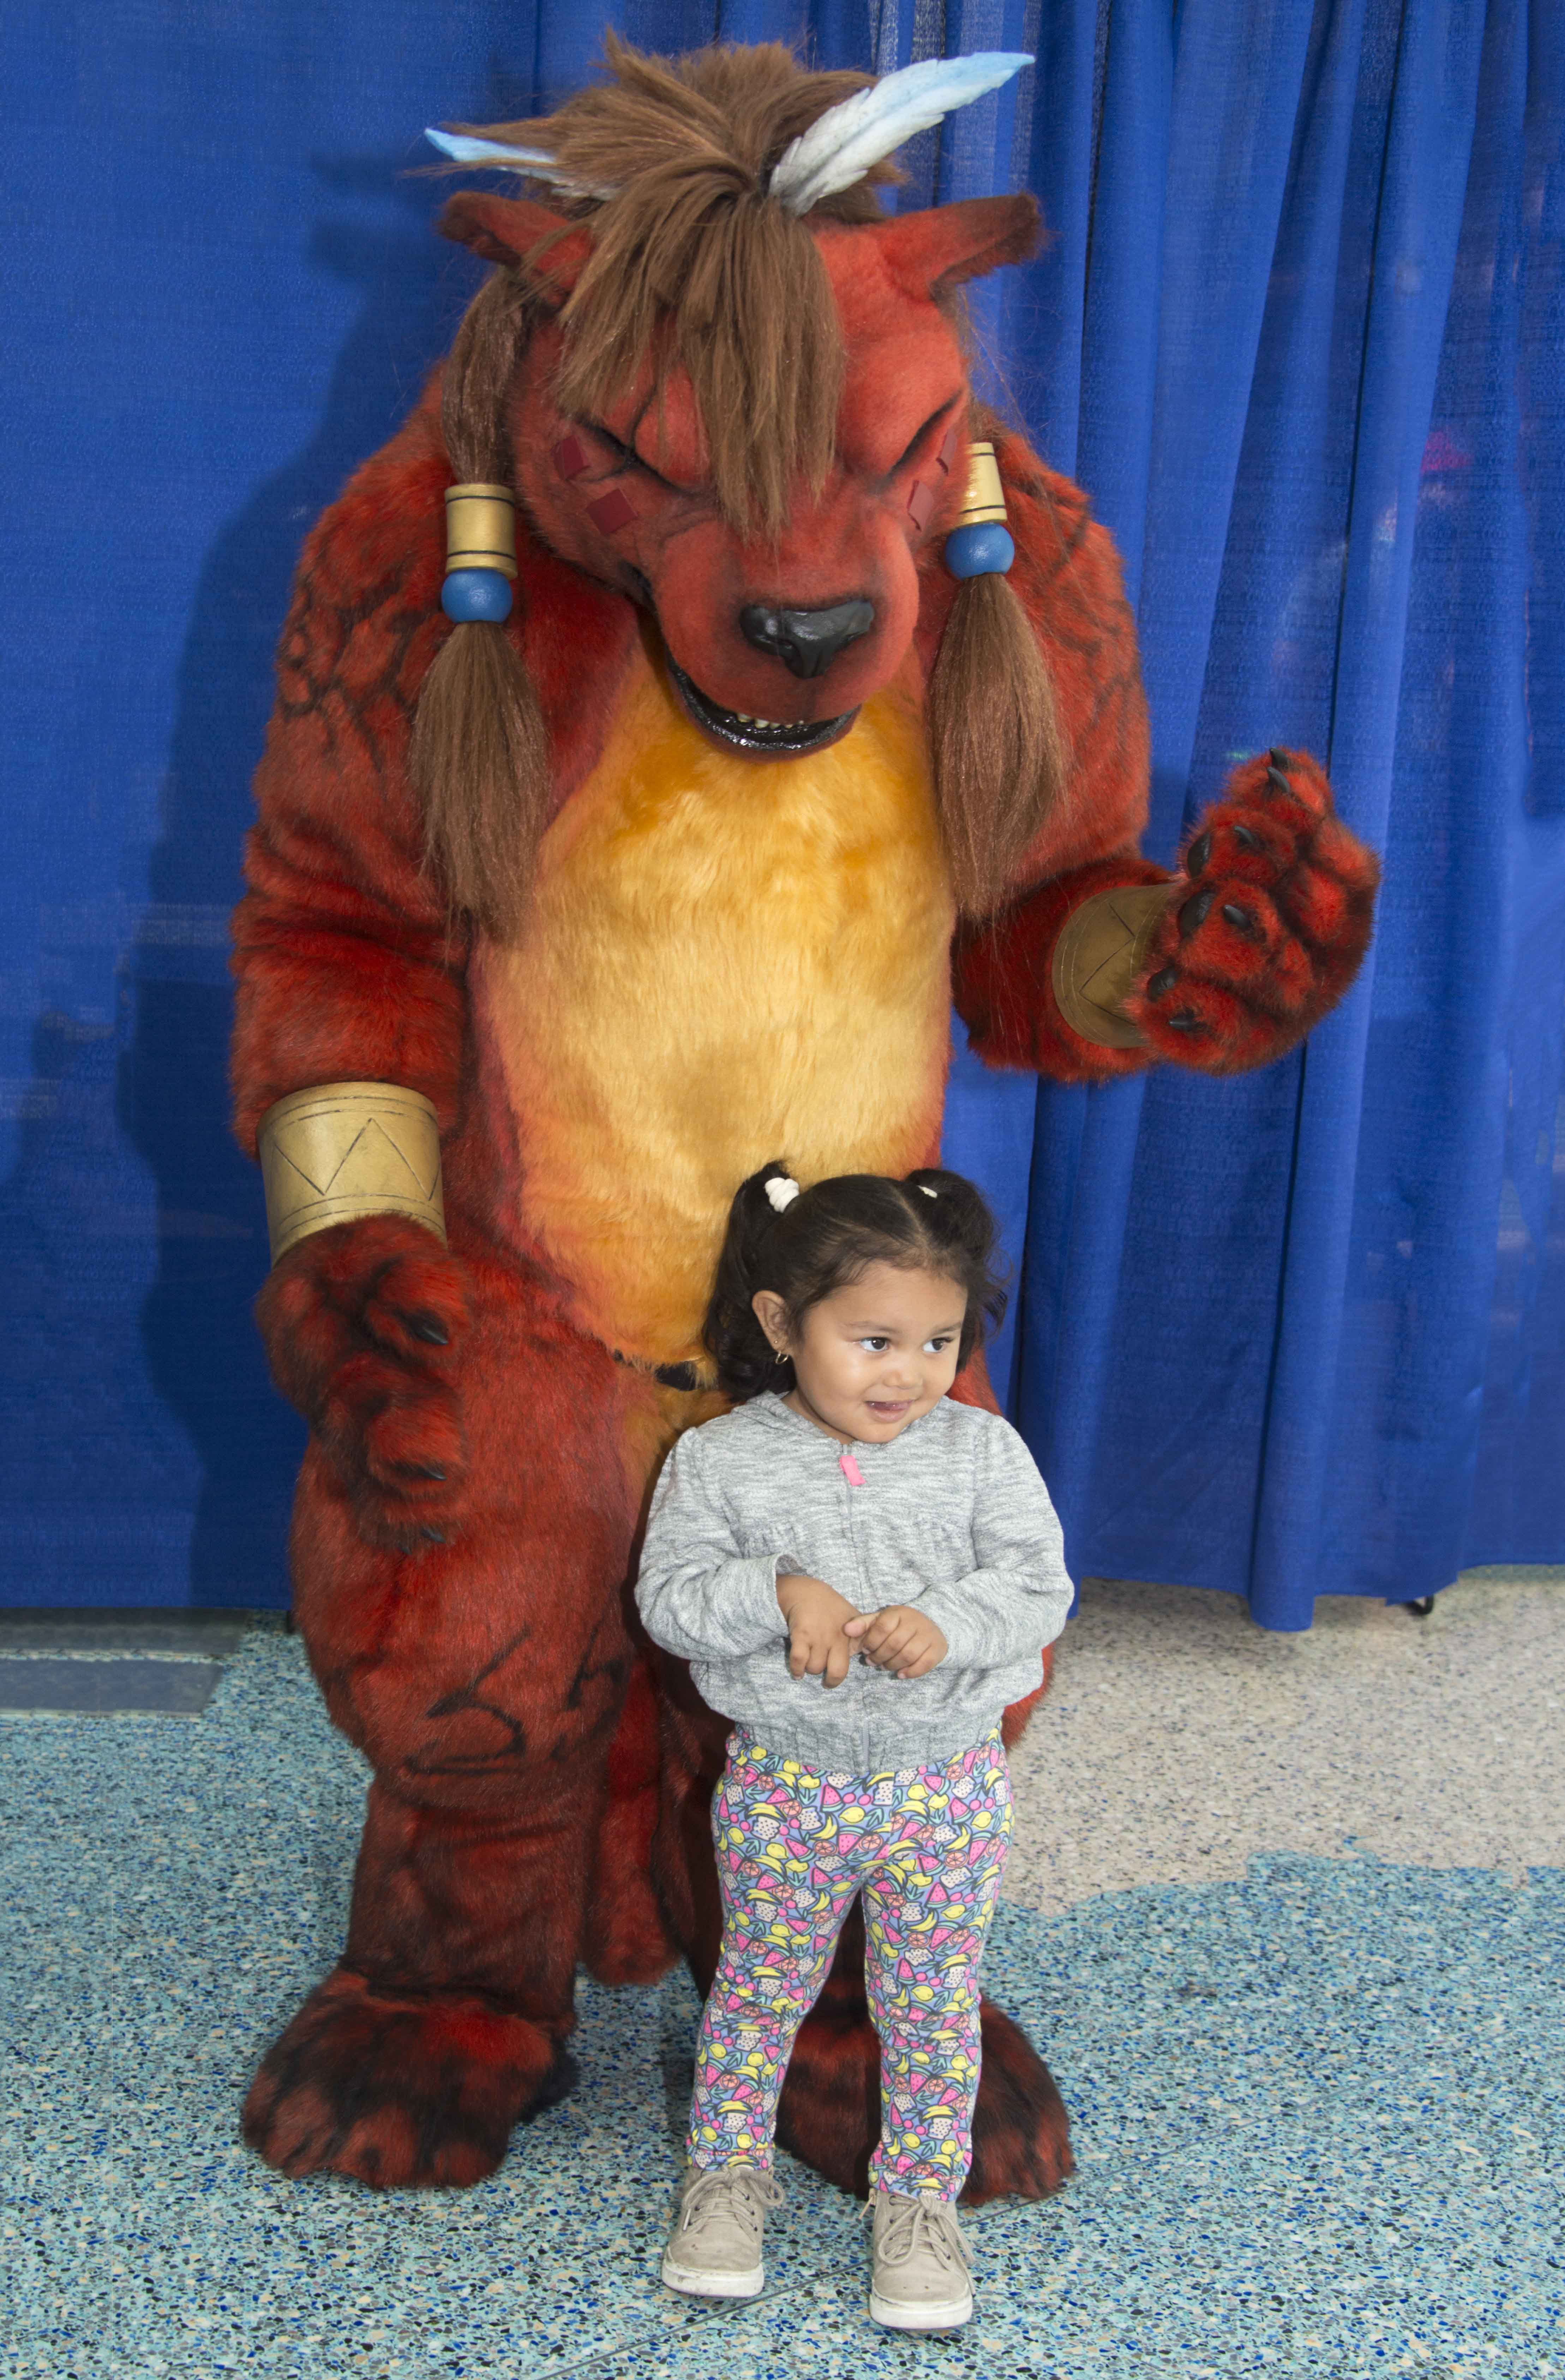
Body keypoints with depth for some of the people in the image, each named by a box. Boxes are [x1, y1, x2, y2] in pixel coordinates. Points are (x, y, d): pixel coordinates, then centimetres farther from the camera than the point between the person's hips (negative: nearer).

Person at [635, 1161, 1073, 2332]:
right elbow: (670, 1593, -11)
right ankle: (730, 2171, 37)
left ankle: (921, 2198, 33)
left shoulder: (983, 1451, -7)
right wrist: (779, 1594, -27)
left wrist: (943, 1624, -27)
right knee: (761, 1986, 15)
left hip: (948, 1784, 1)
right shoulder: (720, 1458, -9)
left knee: (933, 2002, 13)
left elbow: (1038, 1589, -9)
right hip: (785, 1783, 0)